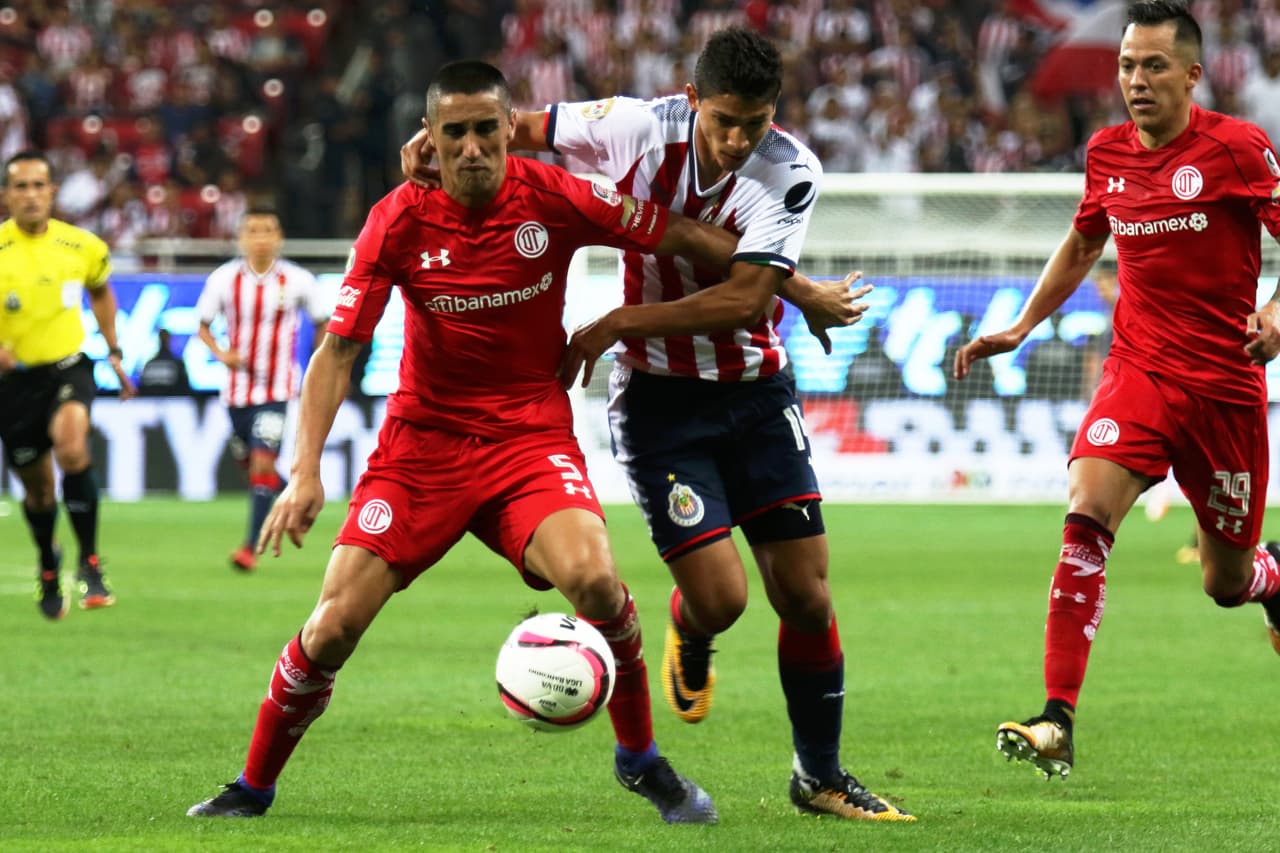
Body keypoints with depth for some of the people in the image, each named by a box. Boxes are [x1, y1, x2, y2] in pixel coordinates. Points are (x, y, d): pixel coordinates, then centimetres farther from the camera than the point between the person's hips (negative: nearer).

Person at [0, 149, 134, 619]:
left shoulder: (82, 246, -1)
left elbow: (100, 291, 20)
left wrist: (114, 352, 18)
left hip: (68, 368, 0)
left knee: (71, 447, -30)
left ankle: (89, 564, -20)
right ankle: (48, 566, 41)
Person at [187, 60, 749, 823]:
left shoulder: (555, 200, -11)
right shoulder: (400, 221, -11)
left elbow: (681, 237, -2)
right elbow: (340, 348, -8)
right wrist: (306, 472, -17)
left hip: (531, 437, 0)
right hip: (423, 439, 0)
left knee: (593, 578, -28)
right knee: (335, 625, -9)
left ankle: (641, 758, -3)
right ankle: (253, 788, 14)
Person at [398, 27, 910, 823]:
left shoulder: (790, 170, -16)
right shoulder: (639, 128, -14)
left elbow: (746, 297, -23)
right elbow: (522, 128, 3)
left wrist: (616, 324, -24)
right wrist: (441, 142, -17)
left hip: (756, 391, 1)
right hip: (659, 394, -1)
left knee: (806, 590, -1)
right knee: (718, 595, -12)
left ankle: (820, 774, 18)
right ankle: (688, 641, 27)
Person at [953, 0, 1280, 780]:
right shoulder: (1107, 154, 5)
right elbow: (1081, 245, 24)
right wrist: (1020, 328, 17)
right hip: (1139, 370, 3)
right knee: (1086, 513, -24)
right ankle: (1059, 721, -27)